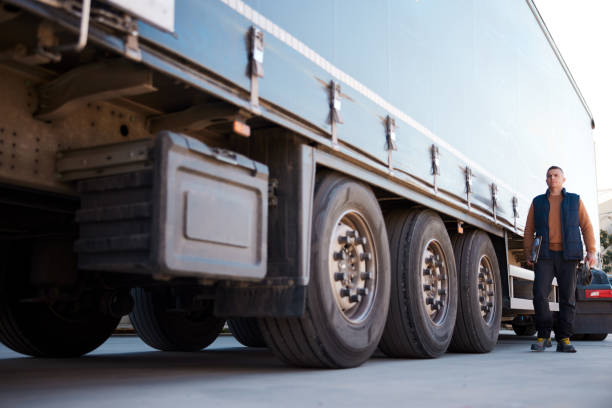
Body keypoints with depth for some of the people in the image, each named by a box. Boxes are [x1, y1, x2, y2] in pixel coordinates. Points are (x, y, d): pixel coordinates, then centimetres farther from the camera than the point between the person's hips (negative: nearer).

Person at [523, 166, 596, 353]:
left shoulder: (575, 200, 14)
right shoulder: (537, 202, 16)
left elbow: (586, 227, 9)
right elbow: (529, 230, 13)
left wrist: (591, 251, -2)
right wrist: (528, 253, 2)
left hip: (568, 255, 0)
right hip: (545, 256, 0)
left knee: (568, 297, -1)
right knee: (540, 294, -13)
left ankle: (564, 339, 5)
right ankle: (543, 337, -4)